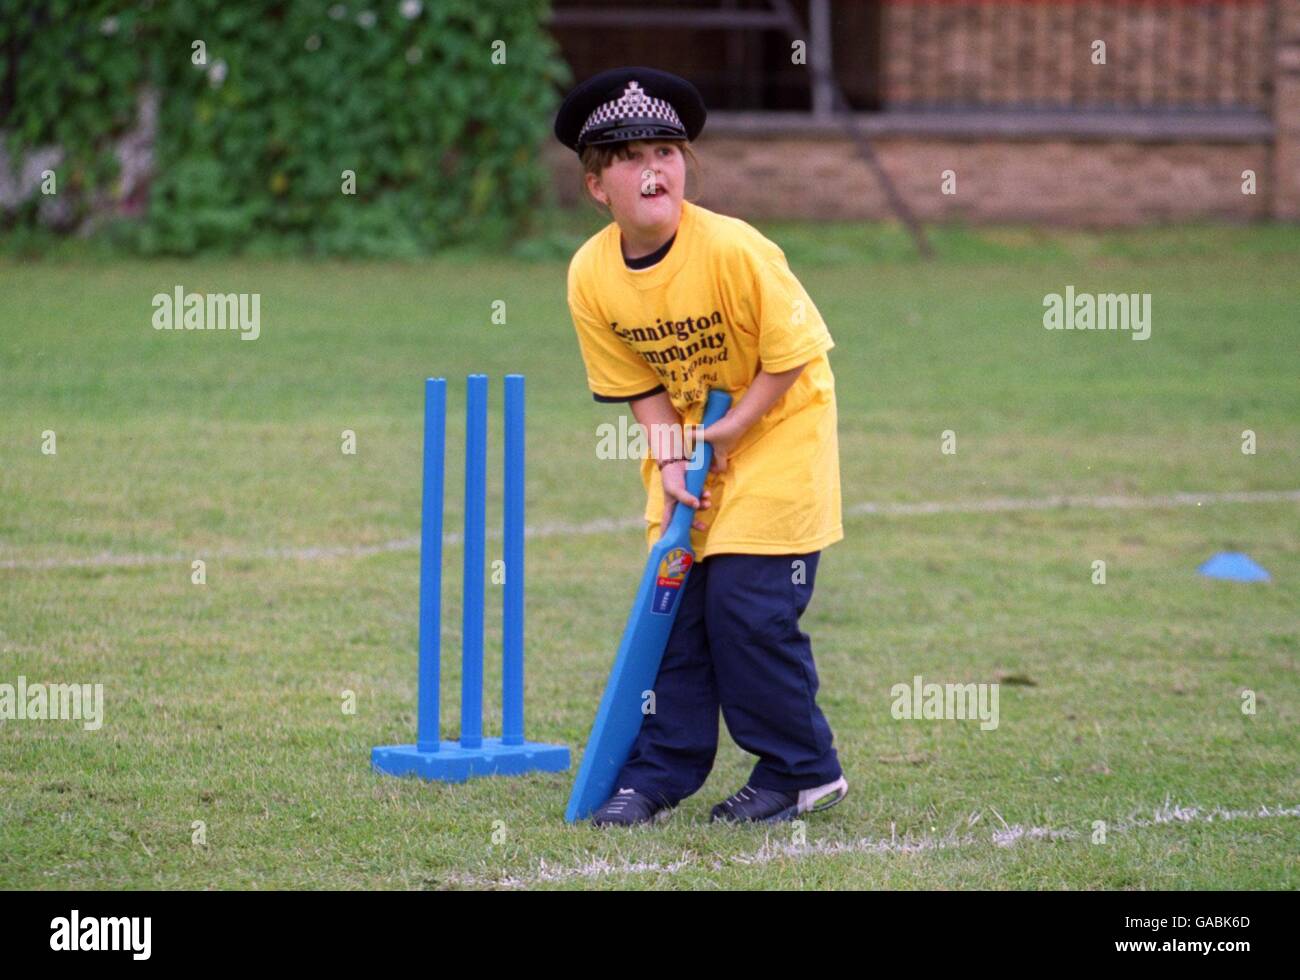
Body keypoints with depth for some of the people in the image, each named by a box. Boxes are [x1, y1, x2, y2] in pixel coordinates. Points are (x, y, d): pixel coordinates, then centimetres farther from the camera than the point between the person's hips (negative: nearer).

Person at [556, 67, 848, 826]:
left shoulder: (734, 250, -26)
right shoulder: (591, 276, -10)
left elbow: (792, 353, -17)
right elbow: (641, 384, 1)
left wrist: (731, 432, -18)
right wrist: (671, 462, -12)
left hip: (777, 429, -5)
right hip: (687, 440, 5)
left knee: (748, 605, -9)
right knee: (672, 602, 3)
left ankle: (803, 771, 6)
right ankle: (661, 774, 11)